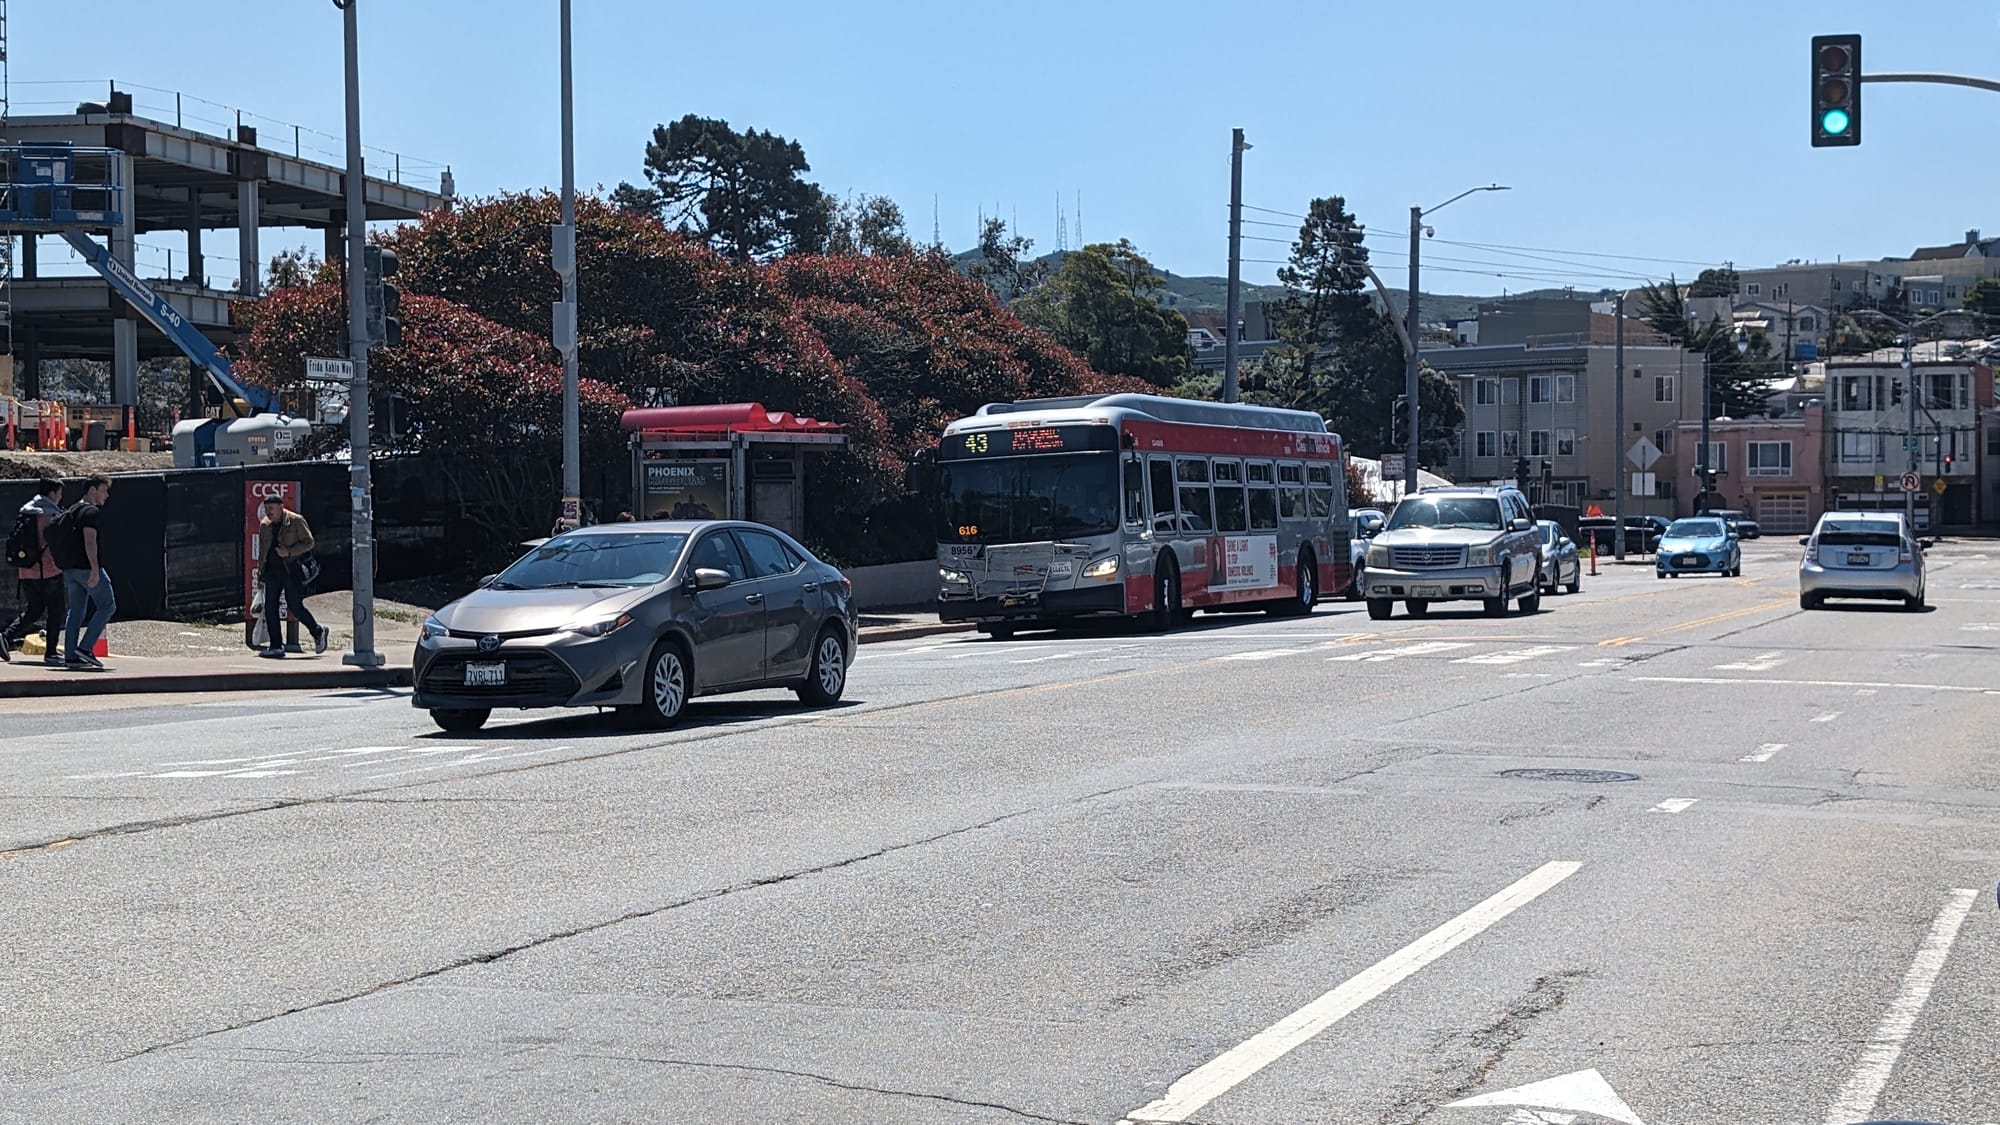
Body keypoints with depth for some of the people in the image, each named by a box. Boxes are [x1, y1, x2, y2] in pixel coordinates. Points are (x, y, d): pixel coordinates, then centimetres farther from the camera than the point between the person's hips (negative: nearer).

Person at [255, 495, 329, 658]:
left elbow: (308, 542, -6)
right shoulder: (264, 525, 12)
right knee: (270, 608, -1)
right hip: (272, 570, 6)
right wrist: (261, 572, 16)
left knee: (296, 607, -6)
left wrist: (289, 552, -18)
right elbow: (262, 549, 21)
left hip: (292, 570, -6)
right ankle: (276, 646, 4)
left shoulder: (296, 521, -5)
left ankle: (318, 632, 18)